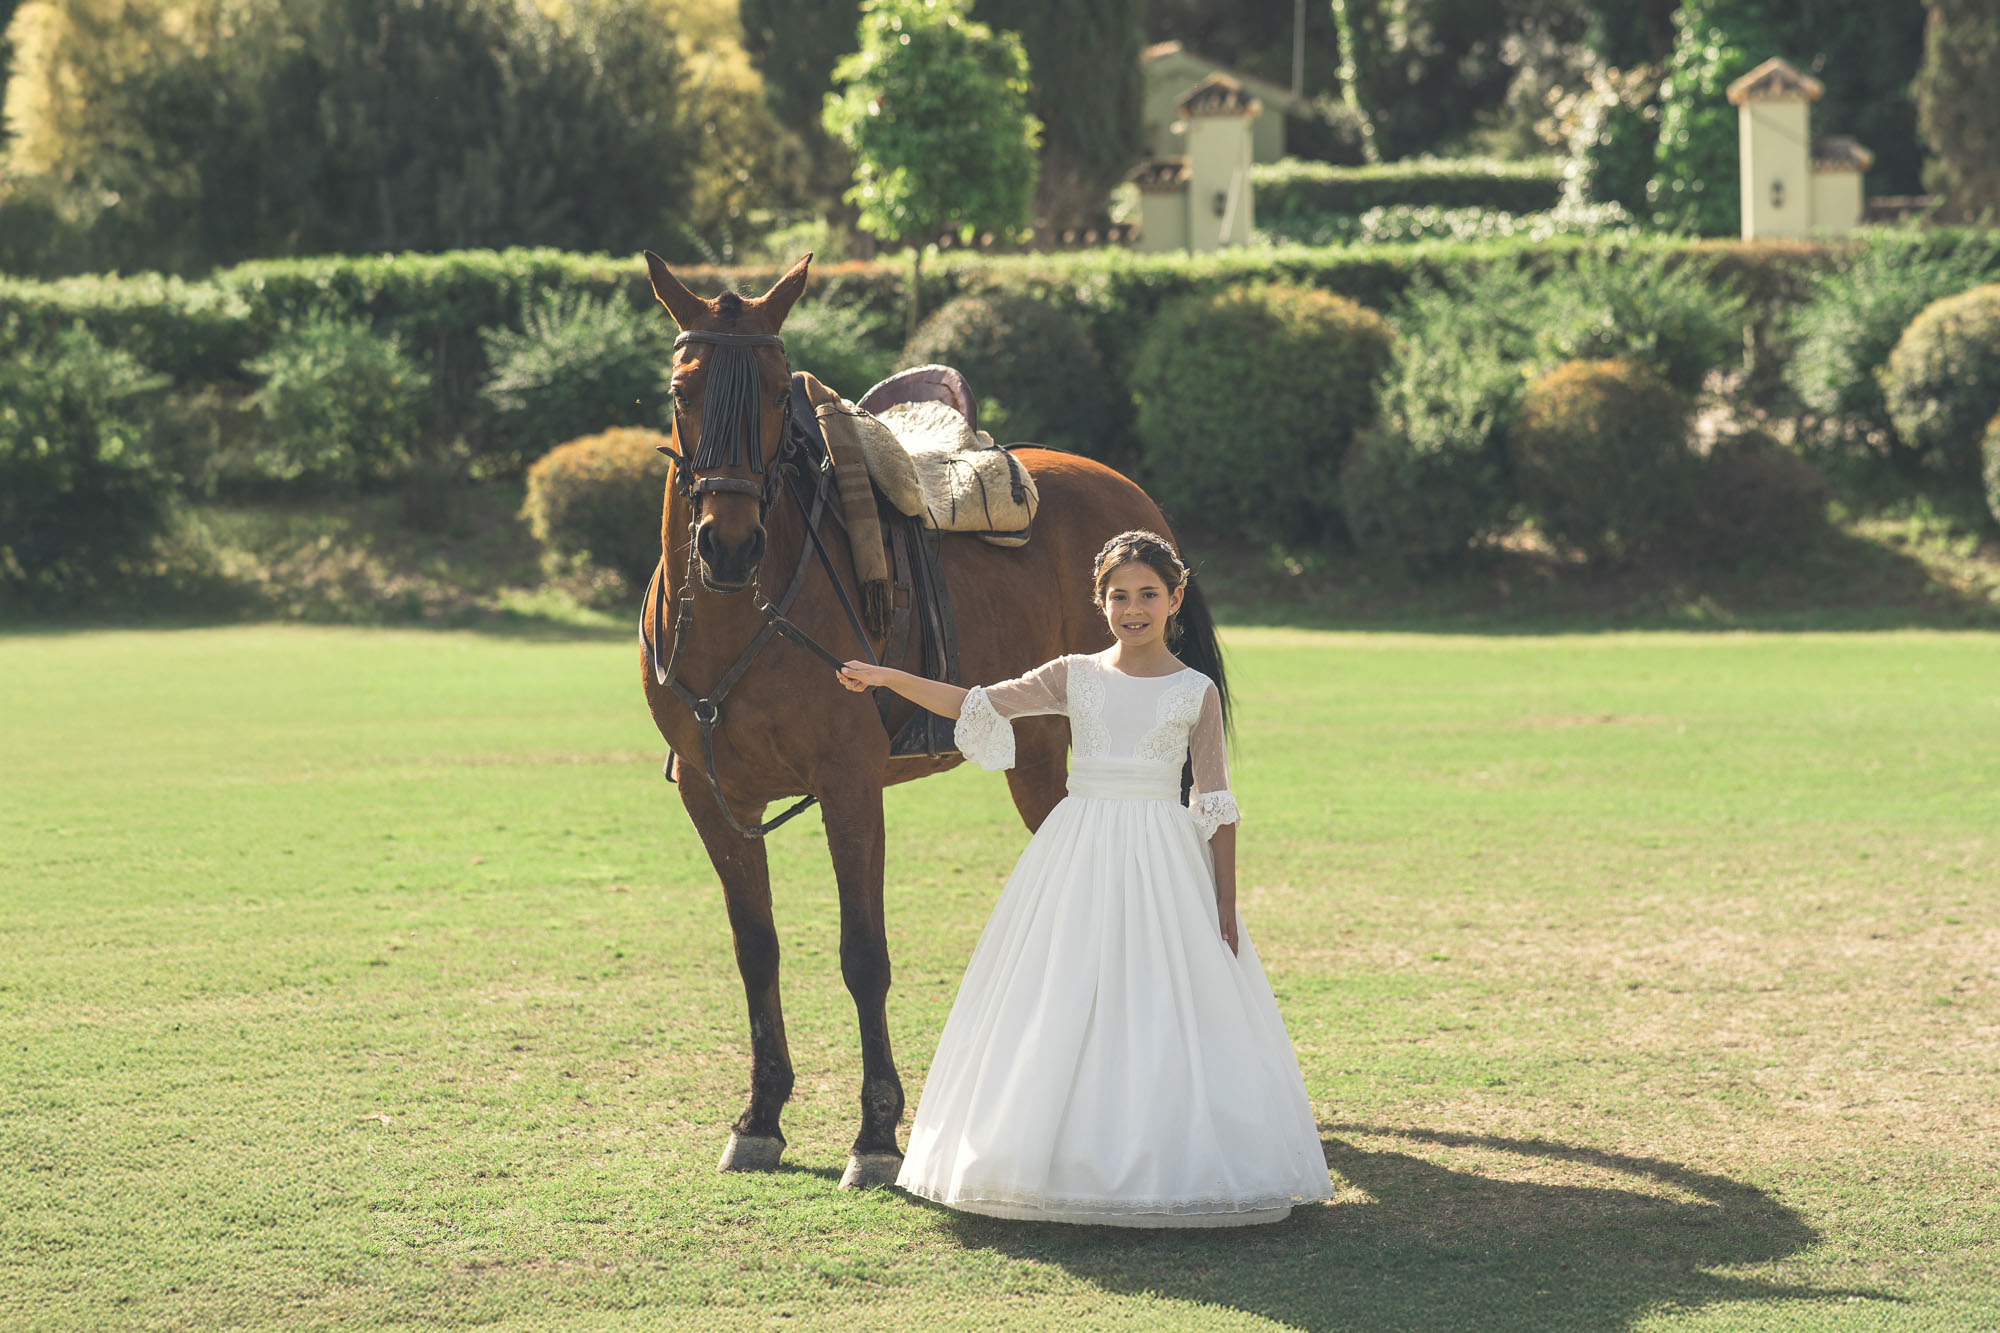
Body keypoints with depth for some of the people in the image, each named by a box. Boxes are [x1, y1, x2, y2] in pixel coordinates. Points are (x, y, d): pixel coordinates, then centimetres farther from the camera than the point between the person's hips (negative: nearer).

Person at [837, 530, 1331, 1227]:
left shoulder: (1196, 692, 2)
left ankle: (1170, 1164, 6)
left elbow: (1217, 808, 3)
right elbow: (977, 705, 0)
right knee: (1068, 1006, 0)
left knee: (1163, 1008, -3)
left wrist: (1225, 909, -1)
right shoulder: (1075, 678, 5)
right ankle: (1072, 1162, 7)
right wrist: (891, 679, -12)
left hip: (1164, 862, -1)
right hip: (1079, 852, 2)